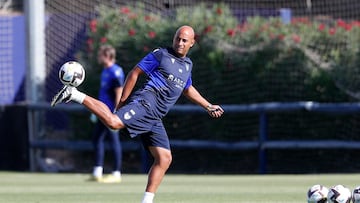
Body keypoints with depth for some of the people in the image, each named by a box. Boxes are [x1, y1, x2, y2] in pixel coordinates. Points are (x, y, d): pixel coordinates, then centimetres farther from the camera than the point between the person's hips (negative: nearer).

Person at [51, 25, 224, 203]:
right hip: (146, 101, -7)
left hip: (154, 118, 7)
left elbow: (188, 89, 43)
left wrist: (208, 106, 45)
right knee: (114, 122, -35)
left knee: (164, 158, 1)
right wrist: (122, 102, -5)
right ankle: (75, 95, -23)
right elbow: (134, 73, 1)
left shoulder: (187, 65, 24)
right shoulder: (160, 55, 2)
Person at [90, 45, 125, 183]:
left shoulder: (115, 72, -14)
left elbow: (119, 94, -18)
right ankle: (97, 172, 16)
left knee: (114, 141, -4)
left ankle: (116, 174, 1)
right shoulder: (105, 71, 15)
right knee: (97, 139, 11)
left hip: (111, 113, -10)